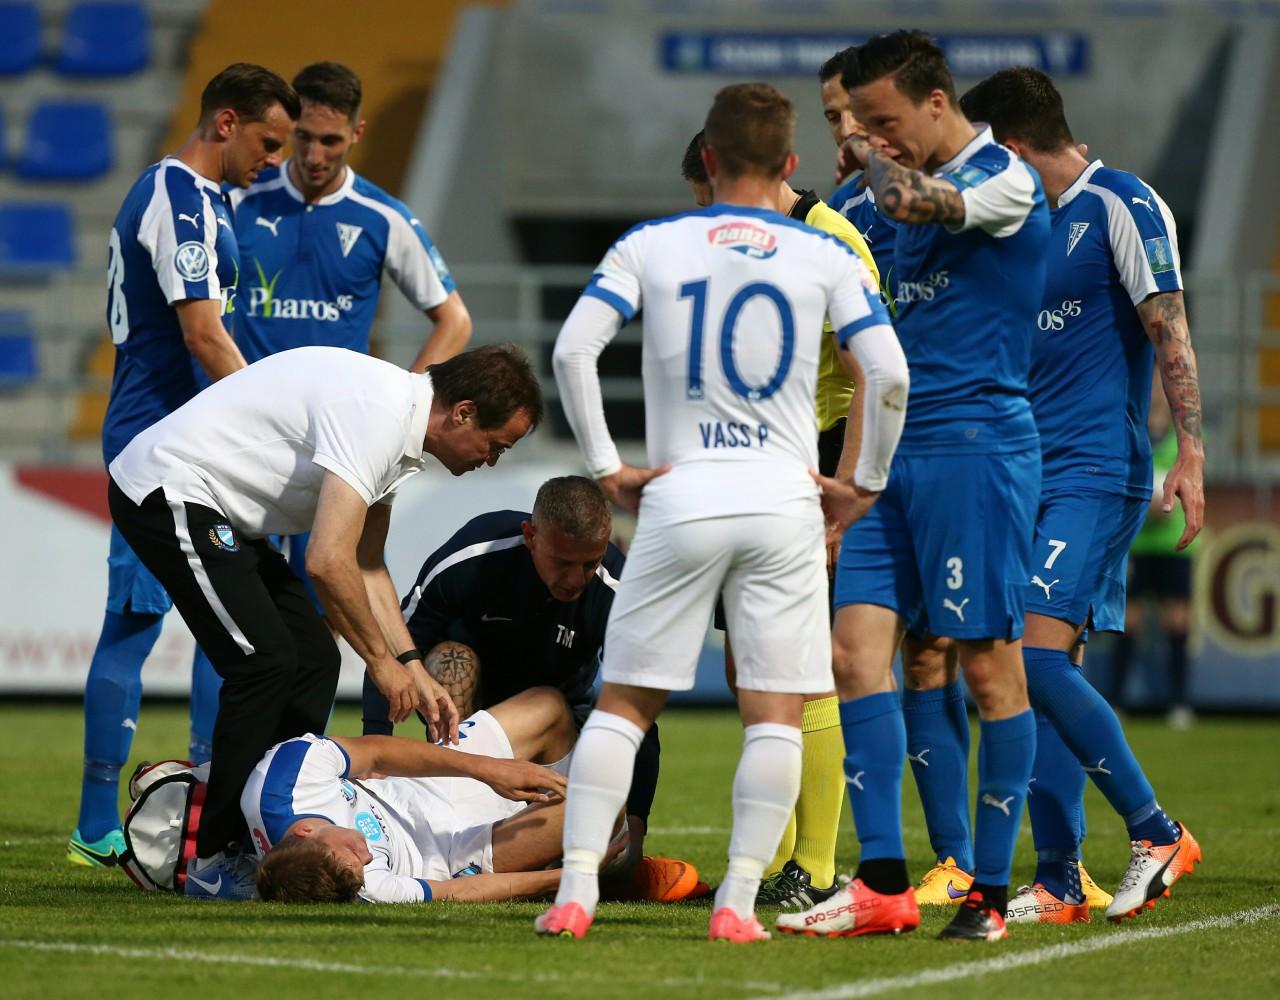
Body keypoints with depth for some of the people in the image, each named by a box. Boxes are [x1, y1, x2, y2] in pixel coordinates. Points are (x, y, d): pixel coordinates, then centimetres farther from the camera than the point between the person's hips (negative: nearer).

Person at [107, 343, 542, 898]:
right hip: (166, 493, -11)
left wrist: (412, 667, 8)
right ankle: (215, 860, -8)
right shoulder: (374, 414, -25)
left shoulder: (402, 434, 8)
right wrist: (383, 661, -17)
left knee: (313, 660, 7)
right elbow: (328, 561, -29)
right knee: (264, 661, -15)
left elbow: (365, 565, 17)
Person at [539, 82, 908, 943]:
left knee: (623, 702, 8)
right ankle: (739, 901, -3)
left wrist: (606, 466, 2)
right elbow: (889, 372, -5)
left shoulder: (649, 247, 5)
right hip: (784, 500, 0)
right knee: (776, 712, 4)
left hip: (680, 495, 1)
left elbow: (573, 349, -5)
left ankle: (576, 891, 0)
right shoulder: (827, 257, 5)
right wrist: (866, 484, 7)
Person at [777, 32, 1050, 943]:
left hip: (975, 446, -9)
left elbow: (910, 204, -28)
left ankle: (990, 891, 3)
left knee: (989, 662, -3)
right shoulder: (931, 185, 19)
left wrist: (873, 160, -8)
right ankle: (883, 883, -3)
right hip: (899, 453, 9)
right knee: (858, 647, -2)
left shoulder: (1004, 179, -8)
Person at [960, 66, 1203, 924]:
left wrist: (1190, 453, -18)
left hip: (1095, 471, -8)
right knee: (1041, 675, 3)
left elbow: (1170, 333, -12)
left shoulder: (1123, 205, -7)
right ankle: (1058, 883, 5)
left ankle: (1157, 834, -7)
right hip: (1029, 474, 8)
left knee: (1041, 657, -18)